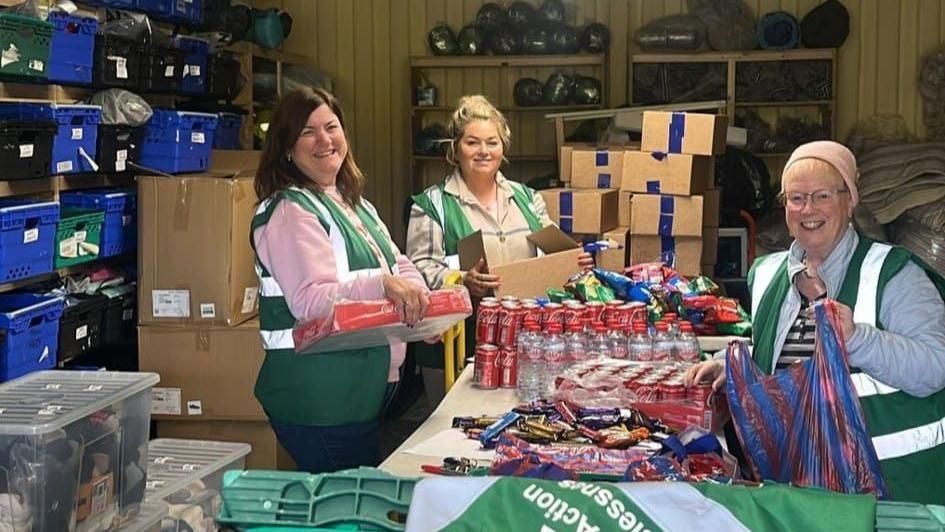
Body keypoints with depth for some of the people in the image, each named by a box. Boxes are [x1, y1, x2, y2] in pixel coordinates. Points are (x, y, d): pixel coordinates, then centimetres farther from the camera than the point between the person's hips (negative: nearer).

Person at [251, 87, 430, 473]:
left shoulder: (355, 204, 17)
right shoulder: (290, 211, -13)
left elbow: (400, 267, 18)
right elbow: (310, 300, -24)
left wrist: (420, 304, -4)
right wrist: (382, 284, -35)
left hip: (366, 390, 9)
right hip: (319, 399, -9)